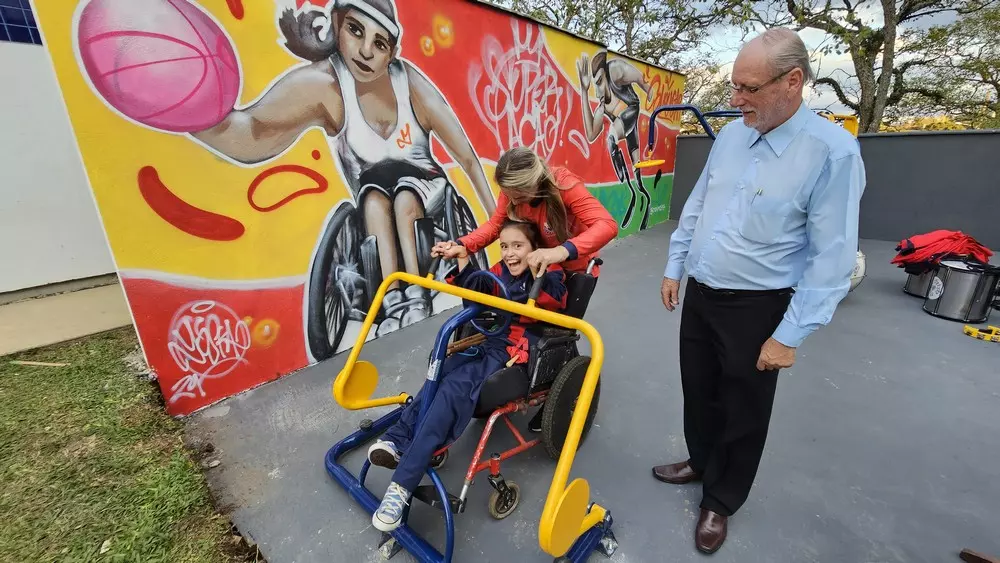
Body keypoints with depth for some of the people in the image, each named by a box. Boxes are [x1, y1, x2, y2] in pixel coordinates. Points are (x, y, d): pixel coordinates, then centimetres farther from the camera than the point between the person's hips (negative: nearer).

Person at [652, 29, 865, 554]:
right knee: (698, 392, 22)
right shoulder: (730, 135, 2)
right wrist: (674, 267, 12)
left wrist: (790, 335, -16)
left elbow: (832, 257, -16)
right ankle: (700, 462, 49)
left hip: (756, 308, -5)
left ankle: (720, 501, 38)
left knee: (742, 413, 14)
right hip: (699, 294, 6)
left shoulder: (832, 151, -16)